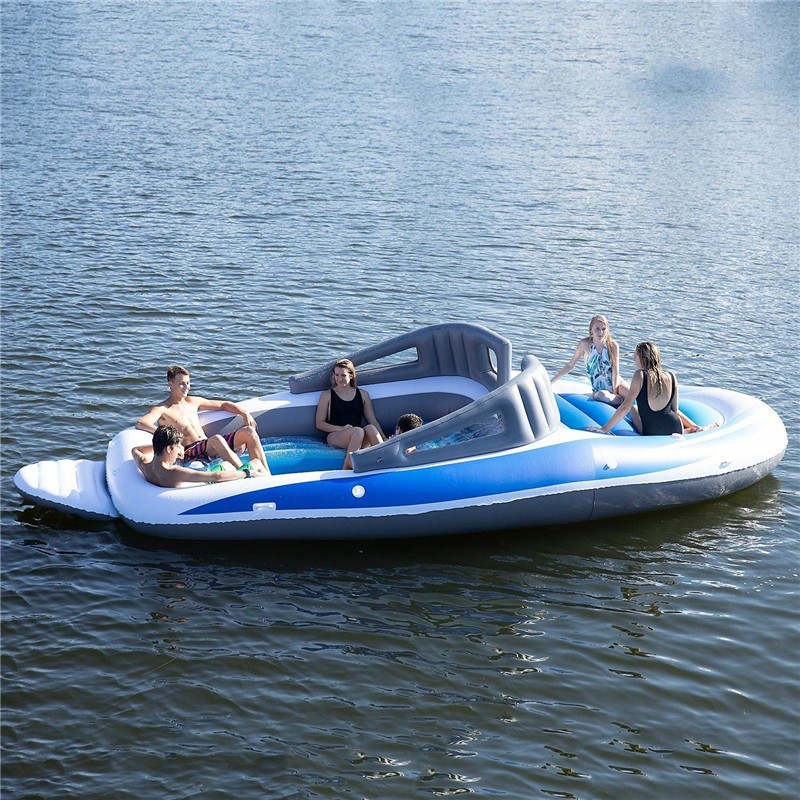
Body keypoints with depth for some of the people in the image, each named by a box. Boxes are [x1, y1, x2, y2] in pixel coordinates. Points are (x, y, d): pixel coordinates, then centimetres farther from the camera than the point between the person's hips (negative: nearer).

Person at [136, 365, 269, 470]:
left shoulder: (193, 402, 22)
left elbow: (224, 404, 30)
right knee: (216, 439, -37)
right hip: (190, 451, -7)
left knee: (248, 431, -12)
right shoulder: (162, 409, 3)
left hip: (210, 447, 7)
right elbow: (140, 423, -16)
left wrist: (244, 413, 11)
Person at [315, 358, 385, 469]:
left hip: (361, 439, 2)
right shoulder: (327, 395, 12)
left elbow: (373, 421, 16)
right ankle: (347, 466, -40)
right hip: (334, 436, -2)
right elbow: (319, 424, 5)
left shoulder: (362, 395, 20)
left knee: (370, 428, -33)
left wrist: (384, 439, -1)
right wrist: (341, 428, -11)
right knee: (358, 431, -36)